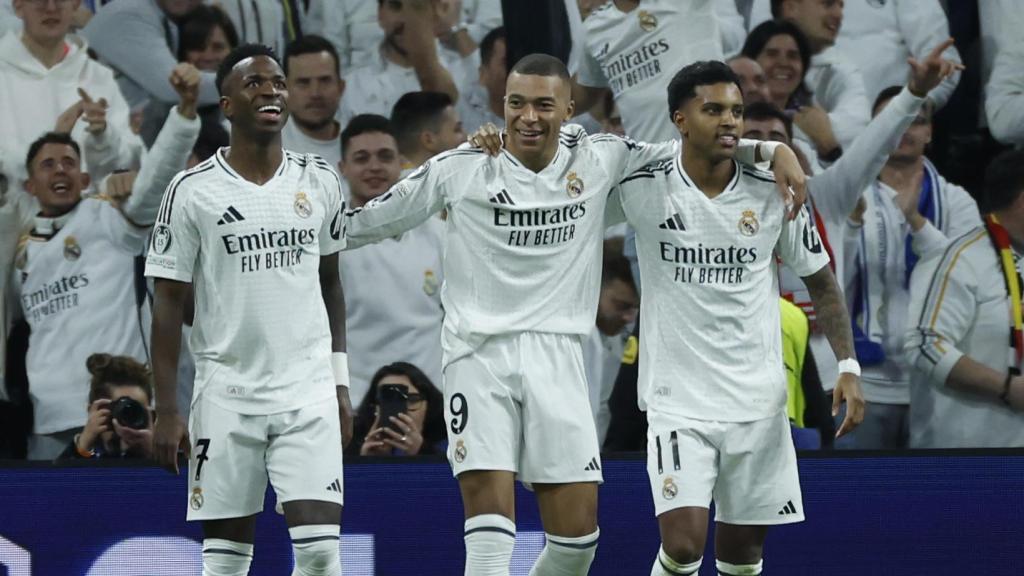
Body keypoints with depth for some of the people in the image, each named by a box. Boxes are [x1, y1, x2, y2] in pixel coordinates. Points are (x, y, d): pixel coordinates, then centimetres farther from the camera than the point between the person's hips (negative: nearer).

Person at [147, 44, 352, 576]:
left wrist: (339, 380, 13)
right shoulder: (193, 191, -3)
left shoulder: (319, 182, 7)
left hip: (308, 391, 2)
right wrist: (166, 411, -6)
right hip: (227, 393, -2)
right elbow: (169, 304, -2)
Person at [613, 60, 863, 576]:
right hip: (678, 400, -2)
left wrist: (847, 366, -3)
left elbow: (820, 282, 9)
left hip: (758, 402, 2)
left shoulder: (771, 194, -2)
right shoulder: (643, 189, -7)